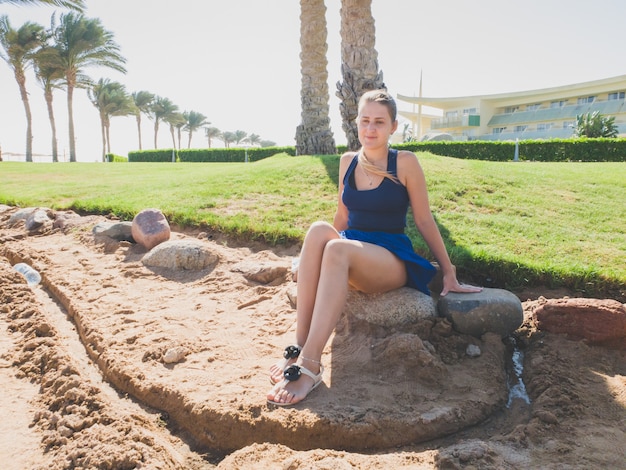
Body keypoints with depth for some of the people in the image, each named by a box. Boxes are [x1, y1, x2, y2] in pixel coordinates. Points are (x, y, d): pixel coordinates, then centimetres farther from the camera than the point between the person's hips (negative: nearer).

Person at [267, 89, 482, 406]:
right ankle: (300, 347, -31)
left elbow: (424, 221, 1)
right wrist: (313, 261, 22)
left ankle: (309, 365, -37)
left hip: (393, 261, -4)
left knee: (338, 249, -35)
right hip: (351, 256, 4)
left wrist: (449, 273, 4)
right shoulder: (348, 161, 10)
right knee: (318, 230, -30)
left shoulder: (405, 163, -3)